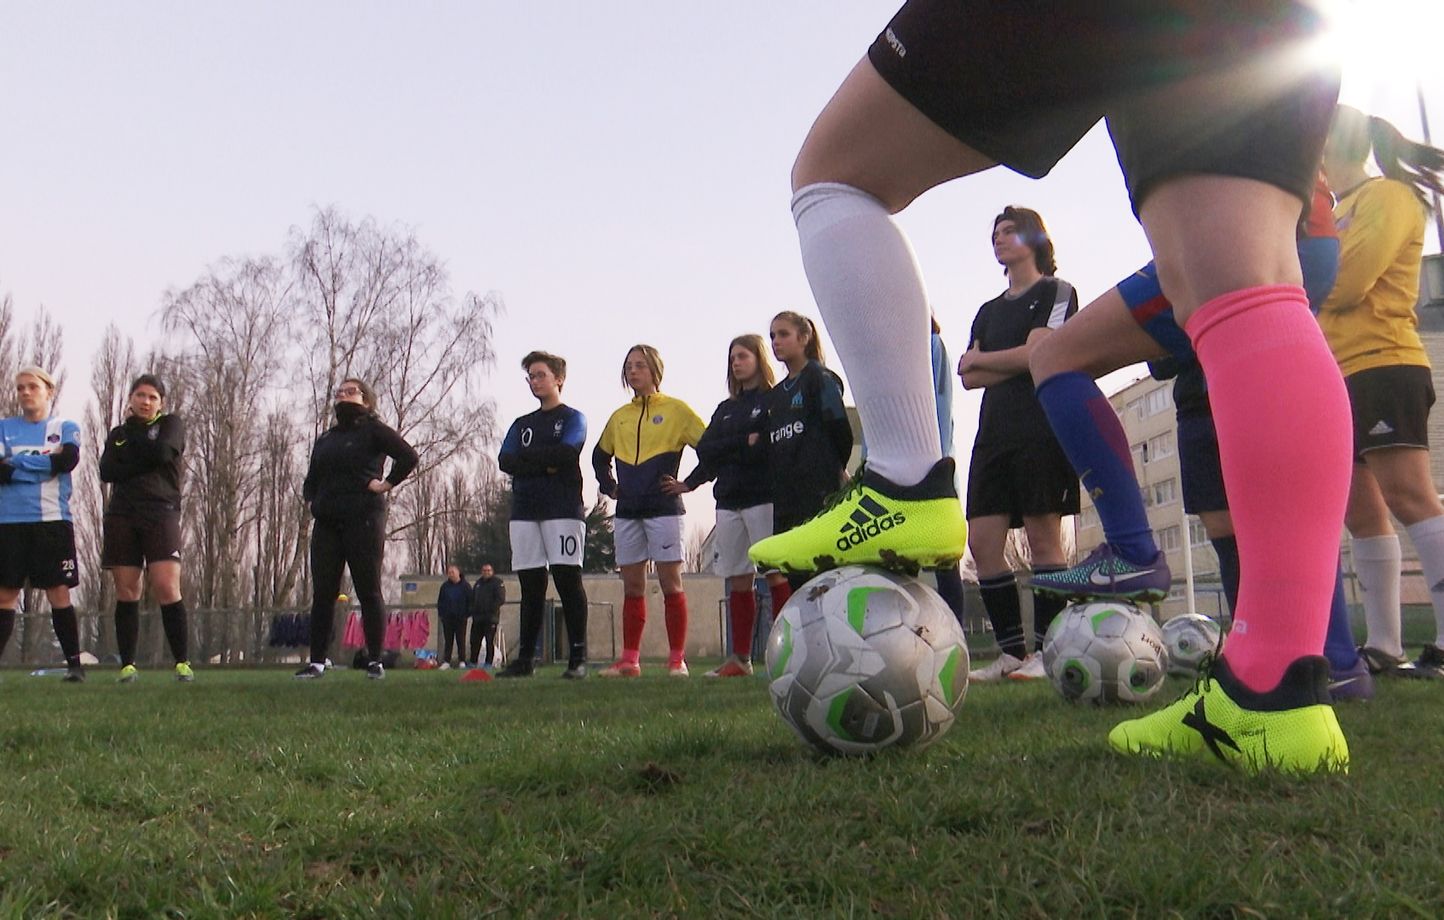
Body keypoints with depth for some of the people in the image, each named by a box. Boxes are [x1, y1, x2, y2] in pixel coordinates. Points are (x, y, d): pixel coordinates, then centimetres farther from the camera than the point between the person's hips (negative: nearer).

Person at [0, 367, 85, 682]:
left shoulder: (65, 427, 9)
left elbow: (68, 460, -11)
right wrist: (47, 462, -8)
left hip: (53, 520, -2)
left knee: (59, 593, -3)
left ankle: (74, 663, -1)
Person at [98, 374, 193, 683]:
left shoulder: (171, 424, 11)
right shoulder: (118, 433, 19)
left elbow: (161, 452, -11)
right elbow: (106, 471, 1)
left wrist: (131, 436, 4)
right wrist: (146, 460, -9)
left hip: (161, 514, -3)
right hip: (122, 516, 3)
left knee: (167, 589, -15)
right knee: (126, 592, 0)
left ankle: (183, 662, -11)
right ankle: (127, 665, 3)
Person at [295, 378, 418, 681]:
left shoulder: (373, 429, 1)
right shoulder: (326, 438, 22)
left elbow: (409, 456, -10)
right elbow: (312, 478, 29)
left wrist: (387, 484, -9)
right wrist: (310, 498, 10)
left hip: (363, 520, -6)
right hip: (326, 523, 6)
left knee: (369, 591, -3)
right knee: (322, 593, 3)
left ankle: (375, 661, 2)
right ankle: (317, 662, 6)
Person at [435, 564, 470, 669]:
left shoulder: (465, 586, -1)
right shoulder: (445, 586, 7)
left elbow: (470, 601, 1)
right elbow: (440, 601, 12)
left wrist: (467, 614, -5)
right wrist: (441, 614, 3)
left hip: (461, 618, -3)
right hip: (447, 617, 3)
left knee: (461, 640, 2)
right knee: (448, 641, 5)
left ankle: (462, 661, 7)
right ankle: (446, 661, 7)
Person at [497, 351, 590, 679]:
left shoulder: (573, 418, 8)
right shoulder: (521, 424, 21)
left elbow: (567, 452, -12)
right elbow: (506, 461, 5)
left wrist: (527, 455, -1)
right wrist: (545, 465, -9)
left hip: (564, 509, -4)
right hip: (524, 512, 5)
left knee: (568, 581, -8)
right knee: (531, 586, 4)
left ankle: (578, 658, -7)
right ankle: (525, 658, 5)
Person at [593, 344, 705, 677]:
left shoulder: (676, 410, 1)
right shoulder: (619, 417, 16)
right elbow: (600, 457, 31)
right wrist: (609, 486, 18)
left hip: (663, 509, -5)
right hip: (627, 512, 5)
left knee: (670, 582, -6)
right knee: (632, 586, 5)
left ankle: (677, 659, -3)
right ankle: (629, 660, 8)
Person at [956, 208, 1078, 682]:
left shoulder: (1058, 292, 6)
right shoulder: (988, 311, 24)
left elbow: (1036, 354, -8)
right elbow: (970, 378, 11)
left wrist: (979, 360, 4)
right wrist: (1015, 366, -3)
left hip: (1043, 426, -6)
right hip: (995, 431, 6)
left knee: (1043, 538, -7)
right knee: (982, 542, -3)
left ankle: (1046, 650, -3)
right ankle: (1012, 651, 2)